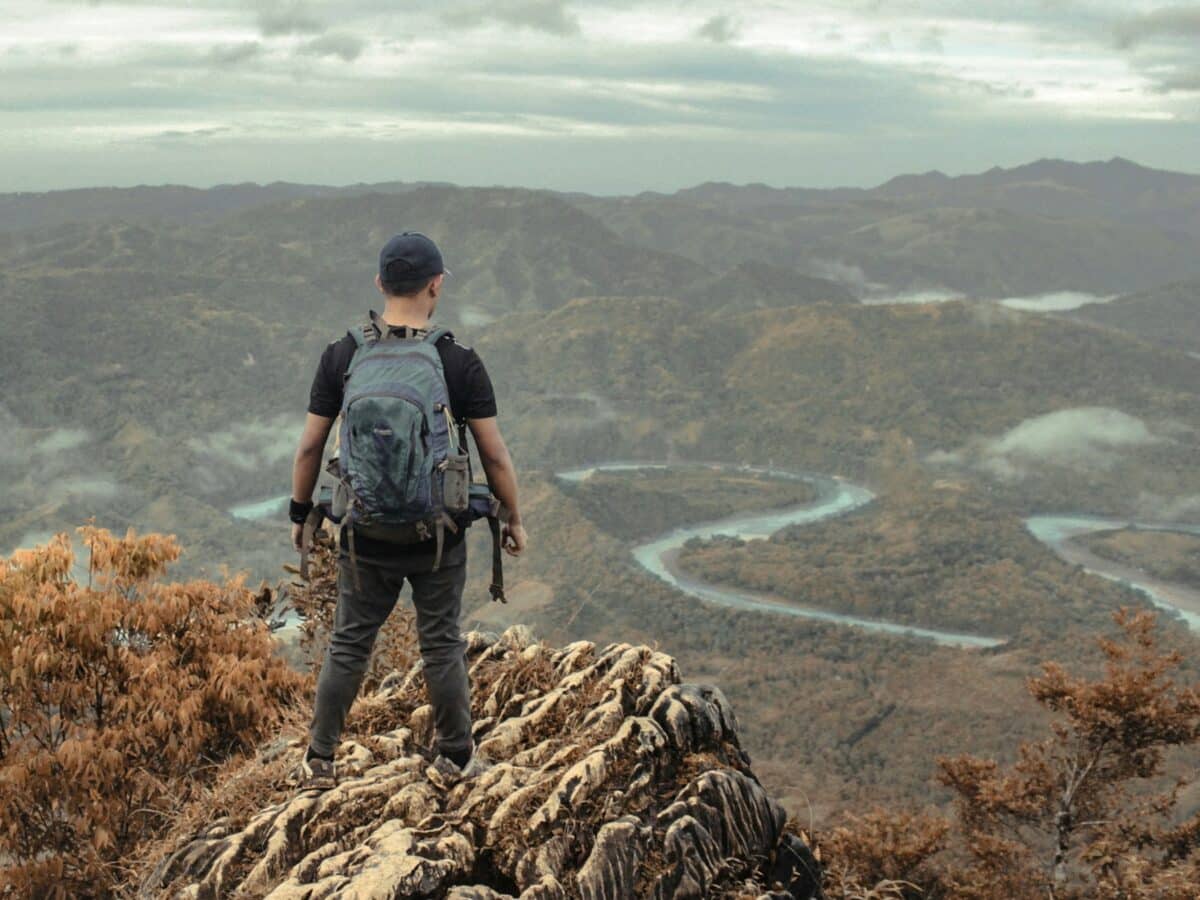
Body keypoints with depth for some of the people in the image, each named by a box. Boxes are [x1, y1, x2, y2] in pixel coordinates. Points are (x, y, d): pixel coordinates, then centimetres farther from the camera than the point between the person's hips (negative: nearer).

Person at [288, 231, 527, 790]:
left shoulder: (342, 357, -6)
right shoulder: (461, 364, -11)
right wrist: (513, 519, 6)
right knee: (442, 645, 12)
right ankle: (455, 759, 24)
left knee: (349, 644, 13)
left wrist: (300, 512, 12)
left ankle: (319, 762, 20)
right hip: (439, 535, -1)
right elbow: (494, 455, -8)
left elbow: (310, 446, -1)